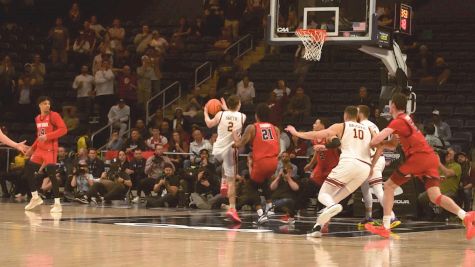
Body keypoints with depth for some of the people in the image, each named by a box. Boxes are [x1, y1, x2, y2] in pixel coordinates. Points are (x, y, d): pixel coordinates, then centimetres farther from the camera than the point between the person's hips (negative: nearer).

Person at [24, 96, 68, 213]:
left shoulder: (54, 115, -8)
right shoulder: (37, 118, 14)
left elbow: (63, 129, -17)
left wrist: (47, 136, -23)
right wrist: (32, 148, 20)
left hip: (50, 149, -8)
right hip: (39, 149, 8)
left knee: (51, 174, -14)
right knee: (28, 170, 6)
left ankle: (57, 204, -10)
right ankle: (35, 198, 21)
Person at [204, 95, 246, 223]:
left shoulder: (221, 114, -1)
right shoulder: (242, 117, -1)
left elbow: (209, 124, 17)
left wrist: (206, 112, 33)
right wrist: (226, 109, 37)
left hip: (217, 150, 2)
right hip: (230, 150, -2)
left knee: (225, 163, 39)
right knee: (231, 180, 0)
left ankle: (223, 183, 22)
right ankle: (232, 208, -10)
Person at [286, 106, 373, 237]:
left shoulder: (340, 126, 11)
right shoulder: (367, 129, 25)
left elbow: (317, 135, 6)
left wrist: (297, 133, 17)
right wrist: (372, 165, 27)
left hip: (348, 162, -5)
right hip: (365, 167, 5)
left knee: (323, 195, 1)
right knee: (336, 197, 18)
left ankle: (332, 207, -35)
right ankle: (318, 226, 5)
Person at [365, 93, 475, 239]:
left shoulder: (398, 121, -3)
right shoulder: (406, 119, 26)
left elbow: (379, 138, -16)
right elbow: (394, 143, 31)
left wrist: (367, 145, 3)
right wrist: (382, 145, 12)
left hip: (419, 156, -8)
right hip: (431, 157, 8)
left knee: (389, 186, 4)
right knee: (435, 196, -4)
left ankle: (385, 227, -1)